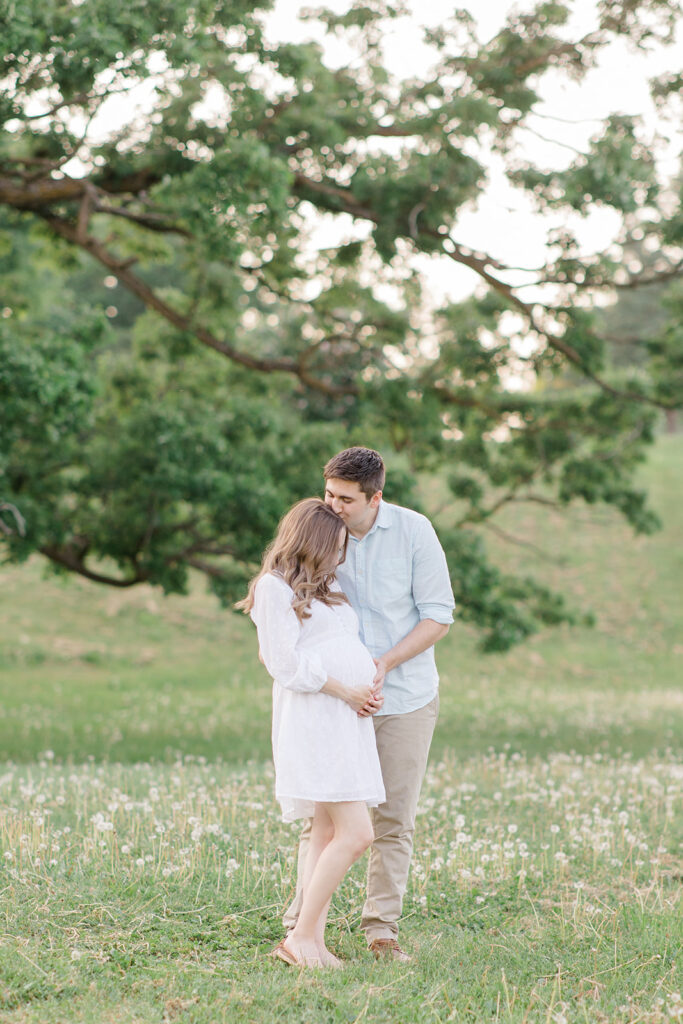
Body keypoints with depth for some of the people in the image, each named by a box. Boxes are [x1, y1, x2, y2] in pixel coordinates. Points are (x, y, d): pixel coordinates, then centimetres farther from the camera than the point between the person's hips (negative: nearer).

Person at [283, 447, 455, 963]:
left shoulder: (414, 531, -8)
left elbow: (439, 615, -6)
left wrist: (384, 663, -18)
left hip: (406, 697, 0)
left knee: (395, 821, 4)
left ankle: (382, 928, 13)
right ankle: (302, 926, 1)